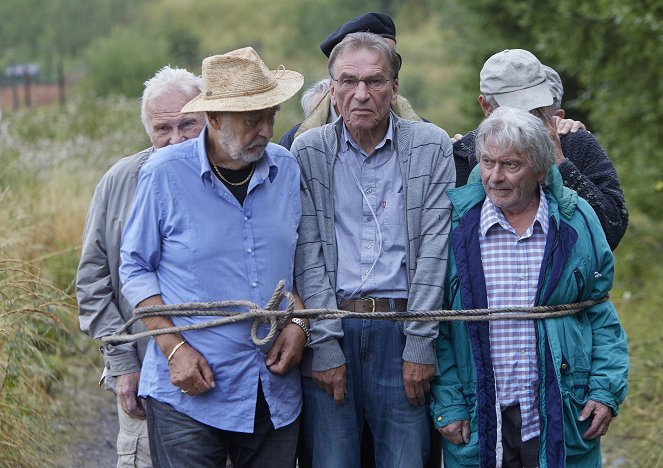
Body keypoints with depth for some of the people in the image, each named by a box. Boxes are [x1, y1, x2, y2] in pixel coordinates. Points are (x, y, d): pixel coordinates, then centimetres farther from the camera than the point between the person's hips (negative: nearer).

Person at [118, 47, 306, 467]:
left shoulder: (286, 170, 4)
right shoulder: (165, 173, -7)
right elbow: (135, 269, -1)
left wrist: (298, 323, -2)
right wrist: (174, 348, -10)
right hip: (190, 390, -4)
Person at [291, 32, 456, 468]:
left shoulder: (432, 146, 3)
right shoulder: (309, 151, 4)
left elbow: (433, 248, -1)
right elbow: (309, 254, 0)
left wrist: (419, 343, -6)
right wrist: (324, 345, -7)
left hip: (402, 329, 0)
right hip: (329, 328, 0)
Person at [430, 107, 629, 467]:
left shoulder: (577, 221, 1)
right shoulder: (456, 222, -3)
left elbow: (600, 314, 6)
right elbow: (436, 325, 0)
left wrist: (606, 391, -3)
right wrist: (447, 404, -5)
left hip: (561, 417, 1)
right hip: (478, 417, 0)